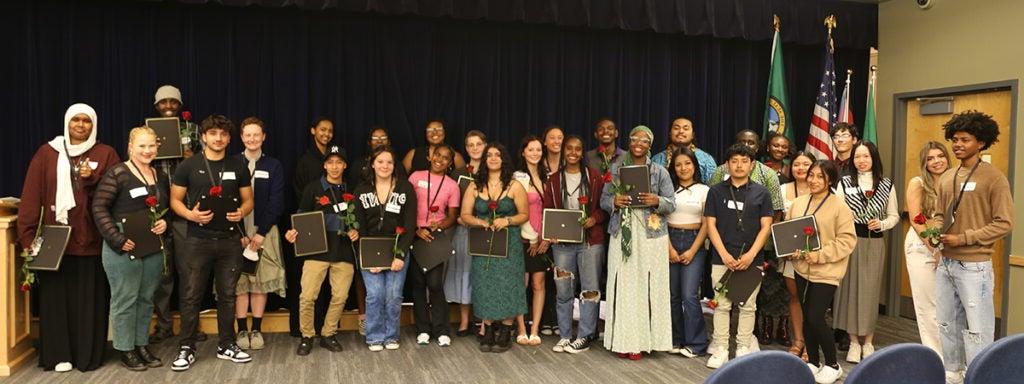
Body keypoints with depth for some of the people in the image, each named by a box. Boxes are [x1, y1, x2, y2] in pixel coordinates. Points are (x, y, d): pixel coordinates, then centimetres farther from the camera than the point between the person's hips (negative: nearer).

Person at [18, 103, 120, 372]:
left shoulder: (106, 154, 6)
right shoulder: (47, 153, 6)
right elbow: (31, 196, 1)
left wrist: (92, 179, -15)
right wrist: (27, 235, -6)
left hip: (91, 240, -1)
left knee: (89, 300, 3)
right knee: (56, 298, 5)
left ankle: (88, 355, 12)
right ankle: (58, 354, 15)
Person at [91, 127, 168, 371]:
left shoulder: (160, 177, 11)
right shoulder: (118, 174, -8)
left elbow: (168, 208, 20)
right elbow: (99, 207, -11)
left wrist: (165, 222, -2)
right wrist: (117, 239, -17)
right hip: (124, 249, -6)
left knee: (146, 299, 13)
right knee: (125, 300, 3)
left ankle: (142, 345, 25)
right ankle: (125, 350, 14)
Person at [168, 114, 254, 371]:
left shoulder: (238, 167, 8)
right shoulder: (188, 166, 1)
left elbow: (248, 200, 12)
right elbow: (175, 200, 3)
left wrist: (242, 212, -11)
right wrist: (190, 214, -17)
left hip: (230, 240, 2)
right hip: (198, 240, -2)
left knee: (227, 295, 10)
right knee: (190, 296, 0)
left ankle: (226, 345, 21)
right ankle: (187, 348, 12)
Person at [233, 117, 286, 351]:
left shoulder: (274, 166, 5)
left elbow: (276, 203, 0)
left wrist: (261, 233, -9)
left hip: (265, 232, 1)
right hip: (238, 232, 0)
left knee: (261, 282, 3)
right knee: (239, 283, 1)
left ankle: (257, 330, 12)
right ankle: (242, 330, 10)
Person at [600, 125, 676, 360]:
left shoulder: (660, 172, 7)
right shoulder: (616, 169, 9)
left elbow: (671, 204, 4)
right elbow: (604, 200, 8)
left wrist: (657, 201, -17)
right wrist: (615, 201, -13)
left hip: (651, 236, 0)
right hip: (622, 235, 0)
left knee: (648, 287, -2)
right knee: (623, 286, -1)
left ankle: (642, 339, 8)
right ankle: (623, 340, 6)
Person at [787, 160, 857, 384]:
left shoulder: (839, 206, -9)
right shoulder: (798, 203, 6)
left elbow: (847, 240, -12)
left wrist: (820, 255, -19)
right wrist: (792, 250, -8)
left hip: (826, 272, -5)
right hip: (802, 269, 5)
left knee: (816, 318, -7)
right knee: (807, 317, 11)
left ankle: (832, 365, 13)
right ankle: (813, 361, 28)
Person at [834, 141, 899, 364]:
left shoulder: (887, 185, 5)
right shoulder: (844, 183, 2)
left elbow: (894, 216, 9)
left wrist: (881, 224, -11)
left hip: (875, 243, 1)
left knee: (871, 290, 6)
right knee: (851, 288, 3)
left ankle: (868, 342, 19)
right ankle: (854, 342, 14)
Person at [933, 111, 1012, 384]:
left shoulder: (993, 178, -9)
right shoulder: (946, 178, 9)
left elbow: (1004, 224, -11)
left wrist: (963, 238, -17)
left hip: (974, 266, -7)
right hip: (945, 264, 7)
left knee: (976, 329, -1)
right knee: (947, 324, 16)